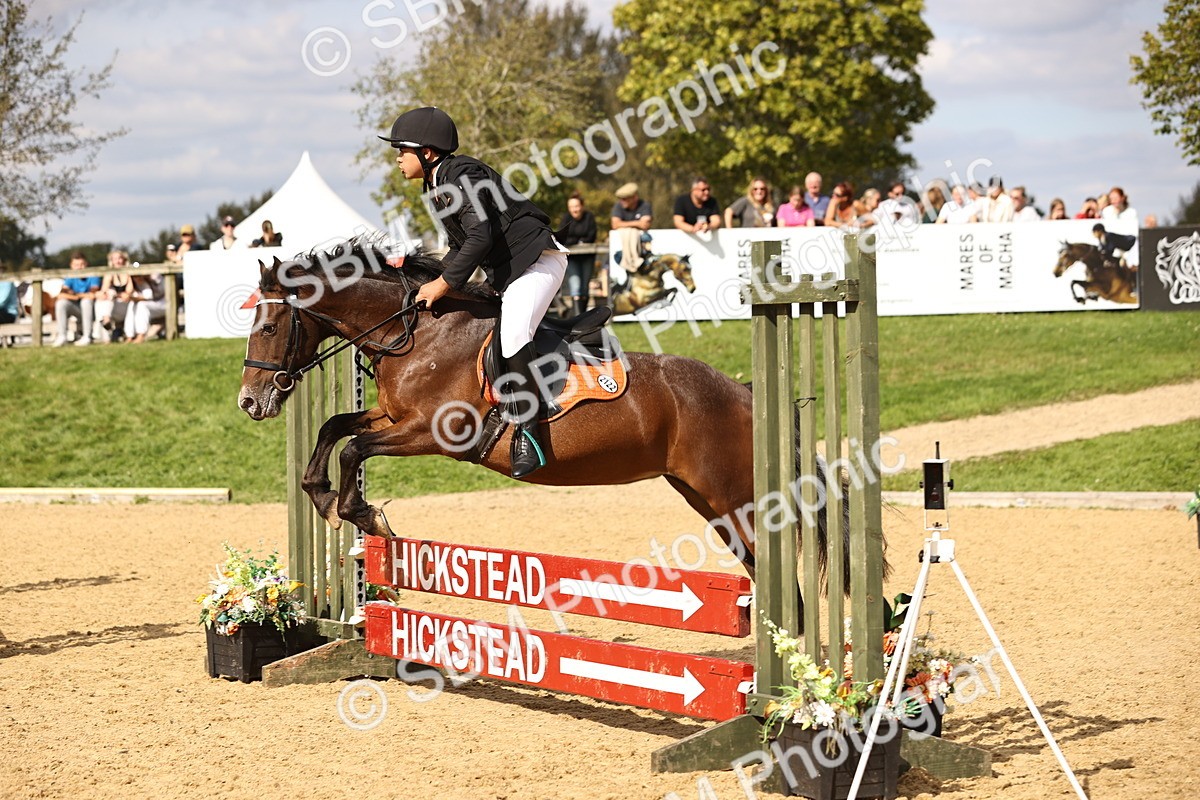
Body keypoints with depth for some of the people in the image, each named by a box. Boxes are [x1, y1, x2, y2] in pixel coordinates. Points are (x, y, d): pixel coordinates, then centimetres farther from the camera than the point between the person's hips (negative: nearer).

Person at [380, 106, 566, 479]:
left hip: (537, 261, -12)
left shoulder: (463, 175, -17)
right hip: (503, 273, 12)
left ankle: (527, 431, -29)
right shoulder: (437, 187, 13)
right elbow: (461, 247, 18)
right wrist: (433, 280, 4)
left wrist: (444, 283, -21)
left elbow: (479, 238, -26)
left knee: (513, 334, -30)